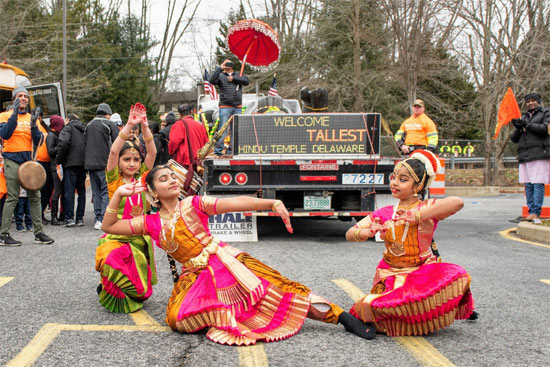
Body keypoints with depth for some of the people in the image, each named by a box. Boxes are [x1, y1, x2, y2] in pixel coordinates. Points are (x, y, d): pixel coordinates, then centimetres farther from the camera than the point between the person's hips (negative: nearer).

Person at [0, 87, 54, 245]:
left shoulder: (31, 117, 14)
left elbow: (38, 141, 7)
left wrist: (33, 125, -10)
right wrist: (15, 114, -17)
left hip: (28, 160, 5)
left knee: (35, 196, 3)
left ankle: (38, 233, 8)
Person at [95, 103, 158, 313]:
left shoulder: (142, 179, 8)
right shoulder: (114, 180, 0)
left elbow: (152, 152, -3)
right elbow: (114, 151, -15)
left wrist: (144, 126, -15)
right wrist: (129, 125, -23)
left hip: (140, 238, 3)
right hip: (116, 237, -3)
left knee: (141, 289, -4)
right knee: (115, 263, -33)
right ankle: (109, 292, 2)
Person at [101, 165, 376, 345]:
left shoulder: (194, 204, 1)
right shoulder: (151, 223, 7)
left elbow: (235, 203, -12)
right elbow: (108, 226, 9)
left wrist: (273, 203, -25)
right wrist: (119, 194, -1)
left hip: (225, 262, -2)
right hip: (195, 277, 2)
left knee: (275, 290, -18)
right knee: (177, 318, -27)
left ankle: (342, 316, -15)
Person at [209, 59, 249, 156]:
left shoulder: (238, 76, 18)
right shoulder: (220, 76, 8)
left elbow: (246, 81, 1)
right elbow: (212, 80, -11)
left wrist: (233, 79, -6)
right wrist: (219, 68, -11)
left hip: (238, 107, 4)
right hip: (225, 107, -4)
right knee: (223, 129, -11)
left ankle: (231, 150, 12)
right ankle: (218, 150, -10)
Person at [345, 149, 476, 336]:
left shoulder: (427, 208, -5)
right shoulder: (384, 214, 8)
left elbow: (458, 202, -27)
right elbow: (350, 234, 7)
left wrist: (417, 216, -31)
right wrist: (366, 233, -18)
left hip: (423, 271, -3)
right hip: (391, 274, 3)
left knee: (458, 277, -33)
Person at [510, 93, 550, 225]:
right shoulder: (524, 117, 24)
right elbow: (514, 138, 20)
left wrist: (527, 125, -9)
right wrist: (518, 129, -1)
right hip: (525, 155, 6)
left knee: (538, 184, -13)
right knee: (528, 185, 2)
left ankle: (536, 213, -17)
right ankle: (531, 212, 3)